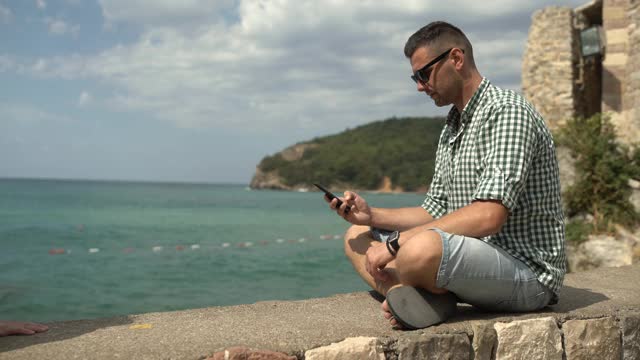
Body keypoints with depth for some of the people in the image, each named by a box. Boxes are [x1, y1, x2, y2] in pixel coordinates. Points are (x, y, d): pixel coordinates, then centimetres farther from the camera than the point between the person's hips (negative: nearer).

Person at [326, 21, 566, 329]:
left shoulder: (507, 112, -15)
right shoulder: (451, 129, 16)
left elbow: (488, 216, -26)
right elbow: (436, 213, 15)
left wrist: (396, 242, -22)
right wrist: (371, 215, 0)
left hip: (526, 267, -10)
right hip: (470, 261, 10)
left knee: (421, 248, -39)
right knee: (358, 237, 10)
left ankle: (397, 291, -5)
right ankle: (427, 300, -15)